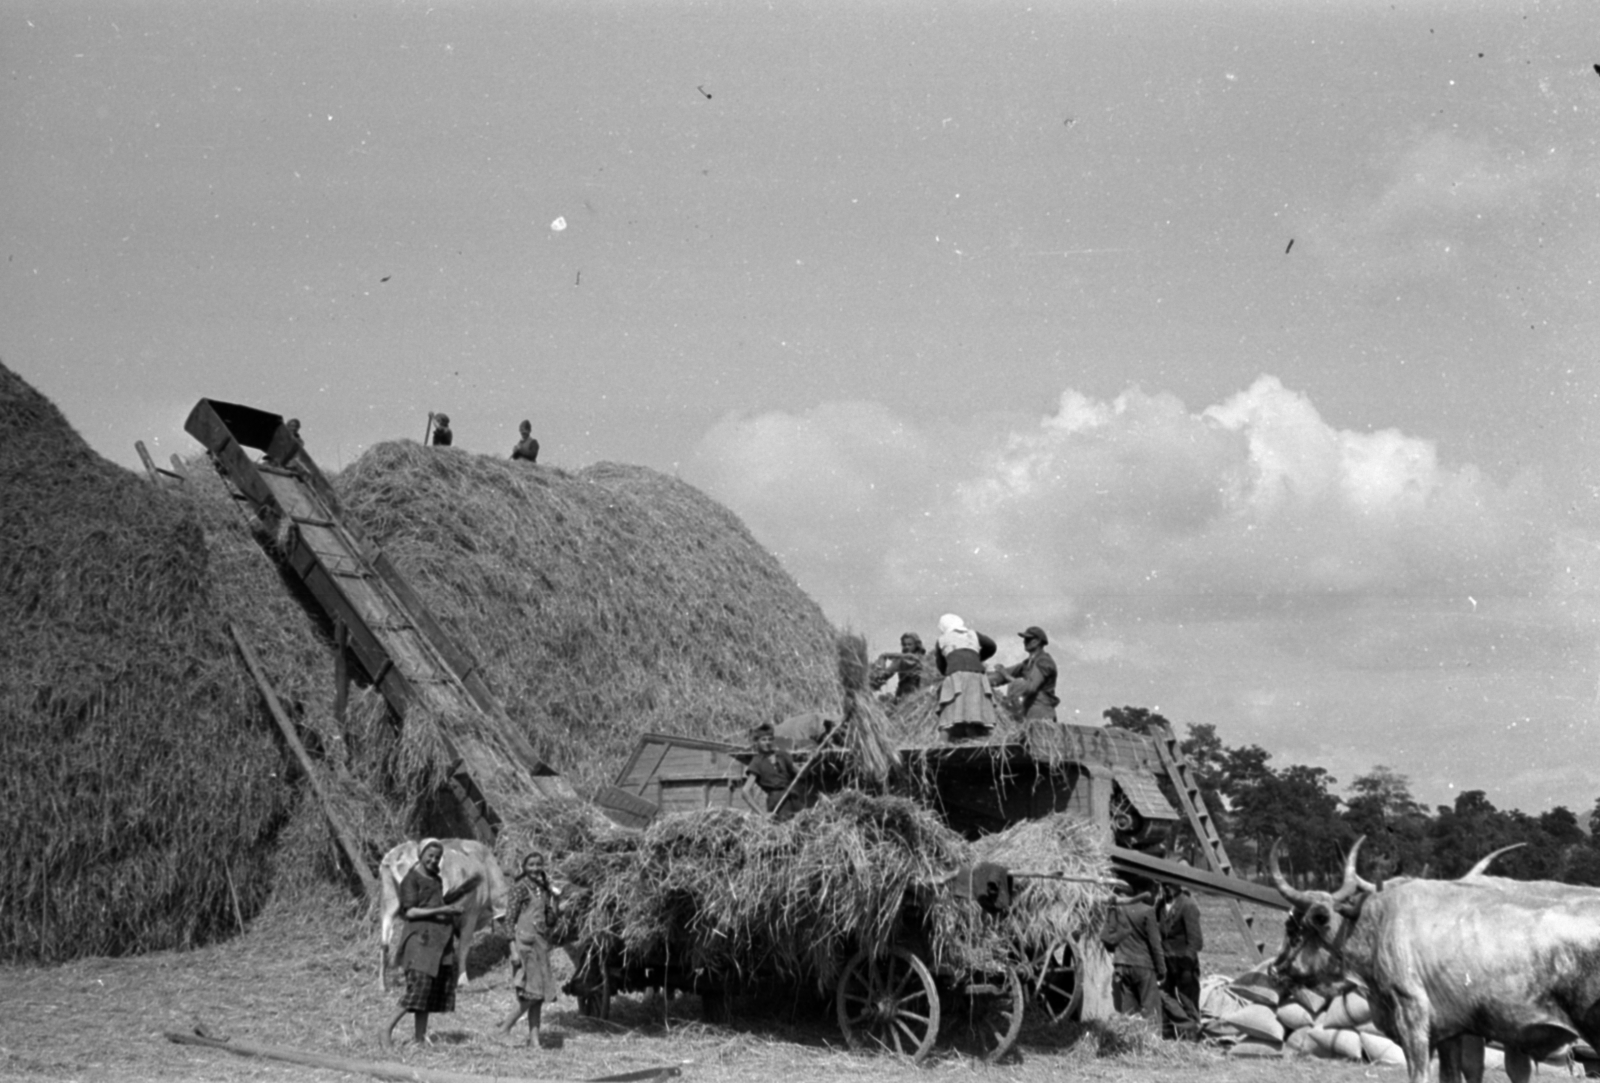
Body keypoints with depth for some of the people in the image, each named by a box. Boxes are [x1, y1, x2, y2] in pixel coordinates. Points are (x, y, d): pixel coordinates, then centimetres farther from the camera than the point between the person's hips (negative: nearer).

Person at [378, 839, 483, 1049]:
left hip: (440, 941, 8)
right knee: (418, 989, -14)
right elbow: (410, 912, -14)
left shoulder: (435, 878, 18)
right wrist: (442, 910, -19)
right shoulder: (411, 880, -6)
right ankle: (387, 1031, -5)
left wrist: (465, 886, 25)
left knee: (434, 991, 4)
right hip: (421, 938, -8)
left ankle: (420, 1037, 7)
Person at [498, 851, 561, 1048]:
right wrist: (514, 949, -15)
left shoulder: (545, 889, 13)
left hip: (541, 944, 7)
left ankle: (534, 1039, 8)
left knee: (539, 995, 5)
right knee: (531, 993, -10)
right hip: (526, 944, -7)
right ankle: (504, 1029, 2)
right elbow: (510, 919, -10)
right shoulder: (520, 887, -7)